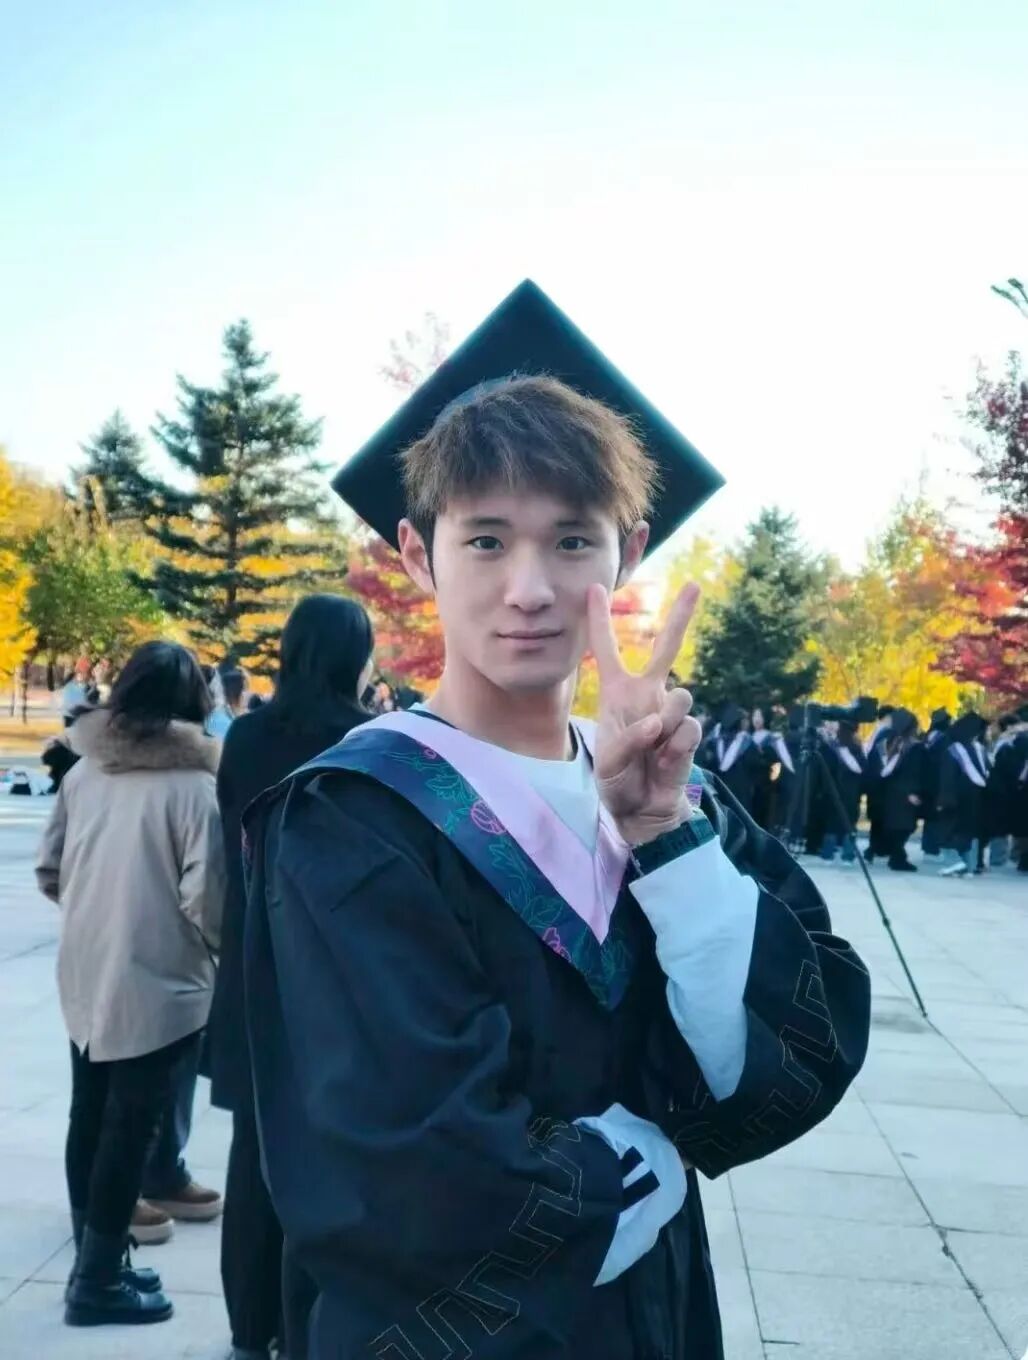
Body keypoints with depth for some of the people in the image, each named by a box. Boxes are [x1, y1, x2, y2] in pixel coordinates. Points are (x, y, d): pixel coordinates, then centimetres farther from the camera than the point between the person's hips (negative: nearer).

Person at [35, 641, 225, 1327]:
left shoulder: (84, 770, 1)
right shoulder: (192, 784, -16)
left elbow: (49, 872, 8)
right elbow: (205, 897, -19)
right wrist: (225, 946, 0)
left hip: (84, 977, 6)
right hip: (154, 986, -6)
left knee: (91, 1119, 16)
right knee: (129, 1129, 4)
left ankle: (97, 1261, 28)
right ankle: (98, 1282, 14)